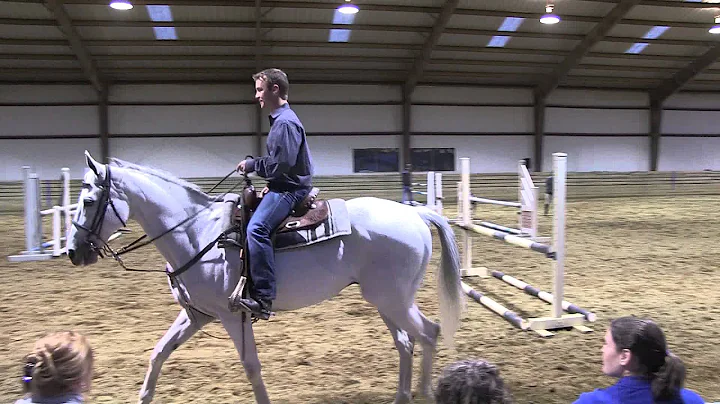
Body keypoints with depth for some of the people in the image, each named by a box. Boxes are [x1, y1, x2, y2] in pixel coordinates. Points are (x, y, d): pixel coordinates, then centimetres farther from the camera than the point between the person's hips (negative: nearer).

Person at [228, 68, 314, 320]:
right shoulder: (280, 120, 20)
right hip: (284, 186, 12)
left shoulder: (285, 122, -14)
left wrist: (251, 165, -11)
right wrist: (271, 185, 17)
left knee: (257, 228, -30)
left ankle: (262, 299, -34)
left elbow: (283, 164, -22)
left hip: (290, 189, -12)